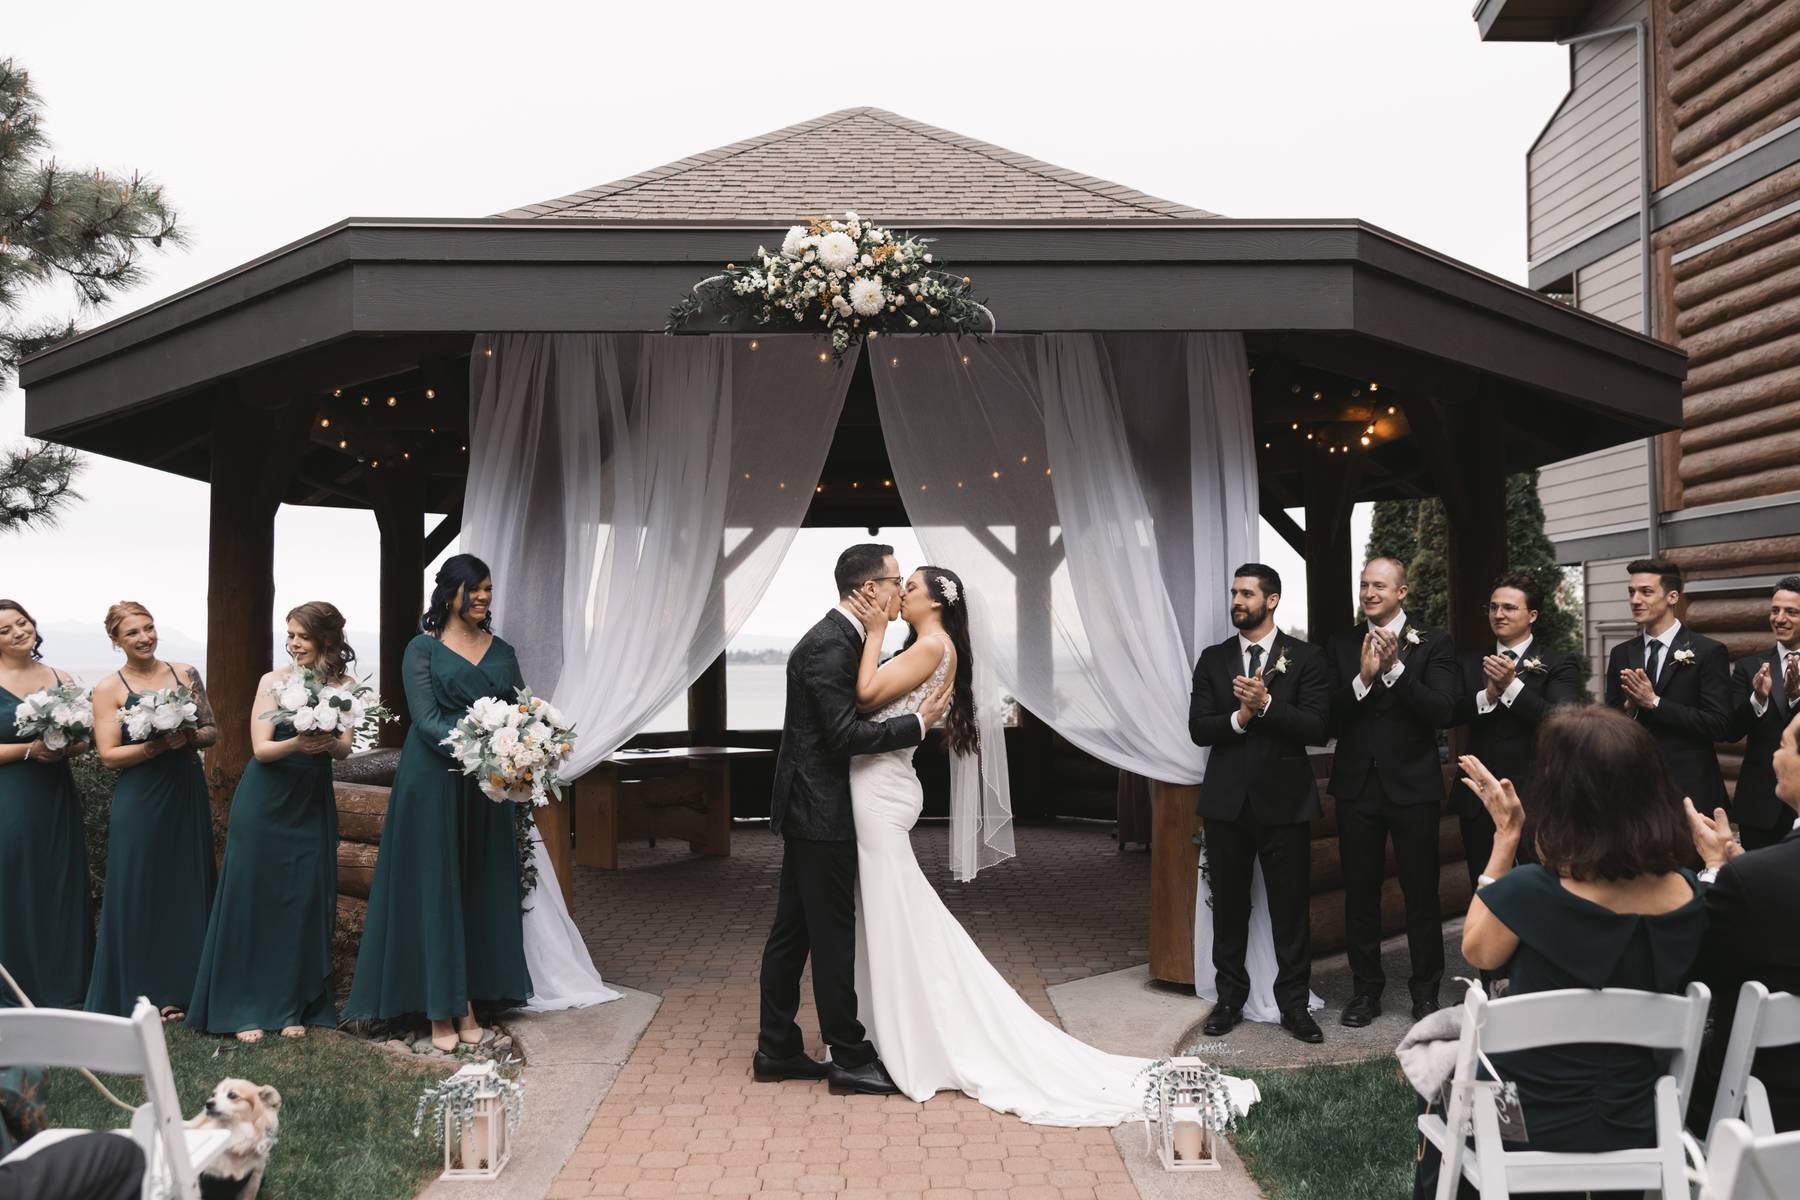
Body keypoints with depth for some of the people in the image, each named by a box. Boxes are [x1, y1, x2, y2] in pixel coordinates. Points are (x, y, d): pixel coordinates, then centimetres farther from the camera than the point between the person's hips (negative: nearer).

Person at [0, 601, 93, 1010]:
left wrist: (67, 748, -7)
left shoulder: (61, 679, 9)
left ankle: (65, 986, 19)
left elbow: (84, 738, 13)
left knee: (63, 887, 8)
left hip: (58, 799, 4)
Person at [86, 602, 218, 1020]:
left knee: (188, 888, 8)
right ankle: (143, 993, 14)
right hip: (139, 802, -3)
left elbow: (212, 730, 7)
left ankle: (181, 988, 20)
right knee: (140, 894, 2)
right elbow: (108, 755, -7)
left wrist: (187, 737, -13)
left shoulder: (185, 674, 6)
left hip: (187, 795, 3)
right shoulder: (109, 689, -2)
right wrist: (157, 745, -20)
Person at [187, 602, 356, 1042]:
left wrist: (328, 743, -26)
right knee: (252, 898, 2)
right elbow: (261, 748, -11)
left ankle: (293, 1006, 16)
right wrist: (297, 744, -31)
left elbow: (345, 749, -3)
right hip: (265, 803, -2)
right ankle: (244, 1009, 12)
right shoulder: (274, 681, -5)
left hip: (313, 804, 2)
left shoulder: (344, 687, 1)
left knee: (306, 902, 4)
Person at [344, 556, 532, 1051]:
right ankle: (439, 1013, 8)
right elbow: (425, 718, -12)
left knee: (484, 891, 6)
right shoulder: (423, 649, -3)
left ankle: (468, 1004, 15)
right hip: (434, 782, -4)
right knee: (436, 890, 1)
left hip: (488, 787, 5)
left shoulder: (502, 652, 10)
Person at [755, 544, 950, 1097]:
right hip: (820, 811, -10)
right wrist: (918, 722, -17)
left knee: (792, 931, 14)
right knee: (833, 936, 0)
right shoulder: (829, 645, -19)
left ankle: (776, 1051, 23)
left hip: (808, 808, 10)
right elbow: (845, 734, -23)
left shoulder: (840, 637, 12)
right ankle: (850, 1057, 12)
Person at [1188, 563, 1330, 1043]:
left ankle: (1294, 1004, 18)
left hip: (1285, 800, -2)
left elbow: (1315, 727, -10)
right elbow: (1198, 728, 0)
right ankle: (1229, 998, 24)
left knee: (1291, 908, 5)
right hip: (1226, 801, 3)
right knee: (1229, 905, 11)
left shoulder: (1306, 658, -1)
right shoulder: (1213, 659, 7)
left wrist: (1266, 705, -21)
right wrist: (1239, 717, -17)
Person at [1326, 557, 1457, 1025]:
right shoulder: (1341, 645, 5)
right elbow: (1330, 716, -4)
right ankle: (1365, 991, 23)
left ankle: (1426, 991, 23)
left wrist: (1394, 668, -23)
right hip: (1357, 786, 2)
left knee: (1421, 893, 7)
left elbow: (1442, 711, -14)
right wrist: (1363, 678, -20)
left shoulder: (1432, 646, -2)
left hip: (1412, 786, -2)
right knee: (1360, 894, 10)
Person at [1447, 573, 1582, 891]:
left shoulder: (1559, 664, -2)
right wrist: (1488, 694, -19)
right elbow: (1447, 714, -3)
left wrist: (1512, 685, -24)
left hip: (1535, 797, -4)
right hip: (1478, 798, 4)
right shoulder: (1470, 662, 9)